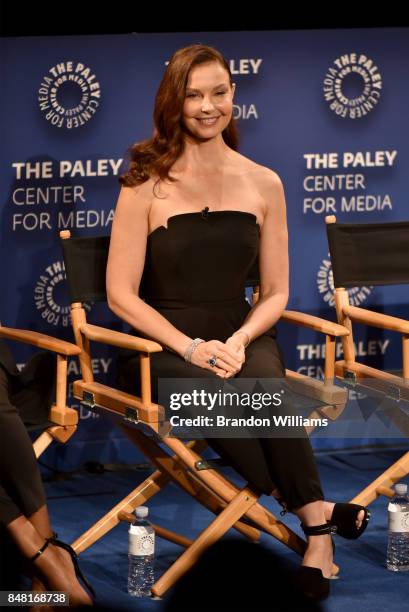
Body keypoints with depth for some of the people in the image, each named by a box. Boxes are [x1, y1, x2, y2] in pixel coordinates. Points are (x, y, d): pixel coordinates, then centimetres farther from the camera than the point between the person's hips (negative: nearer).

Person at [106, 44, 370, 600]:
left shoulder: (263, 184, 8)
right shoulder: (147, 185, -1)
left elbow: (275, 292, 9)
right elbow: (122, 295, -5)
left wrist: (239, 341, -12)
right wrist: (191, 347, -18)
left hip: (240, 337, 2)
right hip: (163, 347, -2)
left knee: (265, 381, -34)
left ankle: (316, 531, -27)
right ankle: (315, 510, -19)